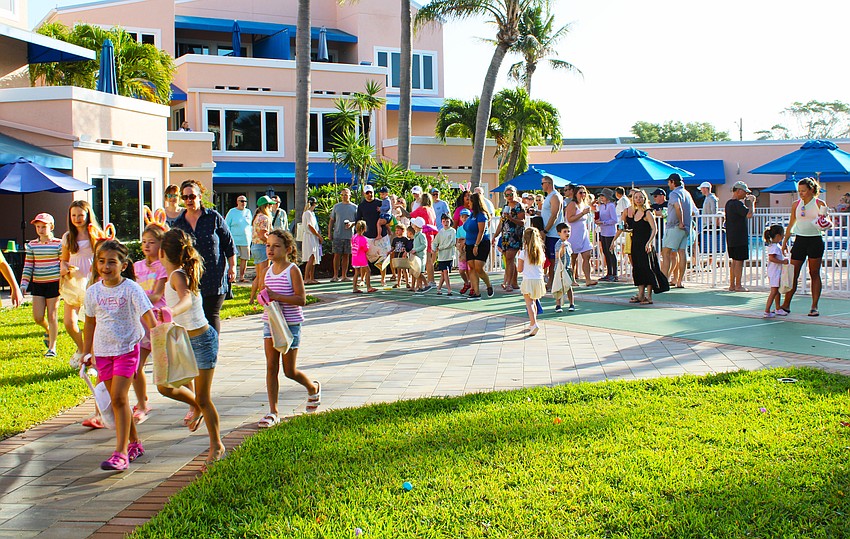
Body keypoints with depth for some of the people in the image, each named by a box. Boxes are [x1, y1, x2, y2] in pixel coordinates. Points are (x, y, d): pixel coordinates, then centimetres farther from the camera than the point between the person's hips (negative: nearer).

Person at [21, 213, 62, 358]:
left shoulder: (58, 244, -3)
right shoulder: (31, 245, 6)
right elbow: (28, 266, 9)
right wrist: (24, 284, 2)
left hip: (54, 283, -3)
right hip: (37, 284, 3)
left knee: (52, 315, -2)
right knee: (37, 317, -1)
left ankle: (52, 347, 9)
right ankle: (48, 330, 34)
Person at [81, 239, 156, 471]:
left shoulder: (131, 289, -10)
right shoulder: (93, 292, 4)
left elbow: (147, 315, -14)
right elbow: (90, 322, 15)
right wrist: (86, 352, 18)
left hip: (127, 349, -5)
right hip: (102, 351, 5)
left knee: (119, 398, -14)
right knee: (116, 399, 10)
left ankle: (121, 452, -13)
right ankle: (134, 443, 25)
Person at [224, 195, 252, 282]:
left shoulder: (248, 212, 13)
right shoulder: (232, 212, 1)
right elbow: (226, 225, 0)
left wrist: (251, 237, 15)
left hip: (246, 240, 4)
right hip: (234, 240, -4)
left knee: (244, 259, 4)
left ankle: (241, 277, 13)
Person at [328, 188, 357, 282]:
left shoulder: (354, 207, 8)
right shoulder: (336, 206, 10)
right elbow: (331, 220, 12)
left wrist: (352, 223, -12)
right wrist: (329, 233, 5)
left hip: (349, 235, 0)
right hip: (337, 235, 0)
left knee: (346, 255, 5)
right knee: (337, 255, -3)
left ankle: (344, 275, 11)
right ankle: (335, 275, 2)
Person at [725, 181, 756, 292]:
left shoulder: (729, 203, 13)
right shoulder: (737, 204, -17)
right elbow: (749, 214, -27)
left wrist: (747, 201, 17)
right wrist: (752, 202, -13)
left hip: (731, 238, 10)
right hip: (739, 238, -10)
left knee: (734, 261, 14)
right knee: (739, 261, -3)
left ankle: (732, 285, 16)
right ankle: (738, 286, 0)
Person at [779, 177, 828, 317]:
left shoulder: (820, 204, -2)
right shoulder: (796, 205, 7)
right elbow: (791, 224, 16)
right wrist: (785, 241, 15)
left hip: (815, 241, -3)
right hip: (800, 240, 3)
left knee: (814, 274, 3)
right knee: (792, 273, -1)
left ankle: (814, 306, 9)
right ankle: (786, 305, 4)